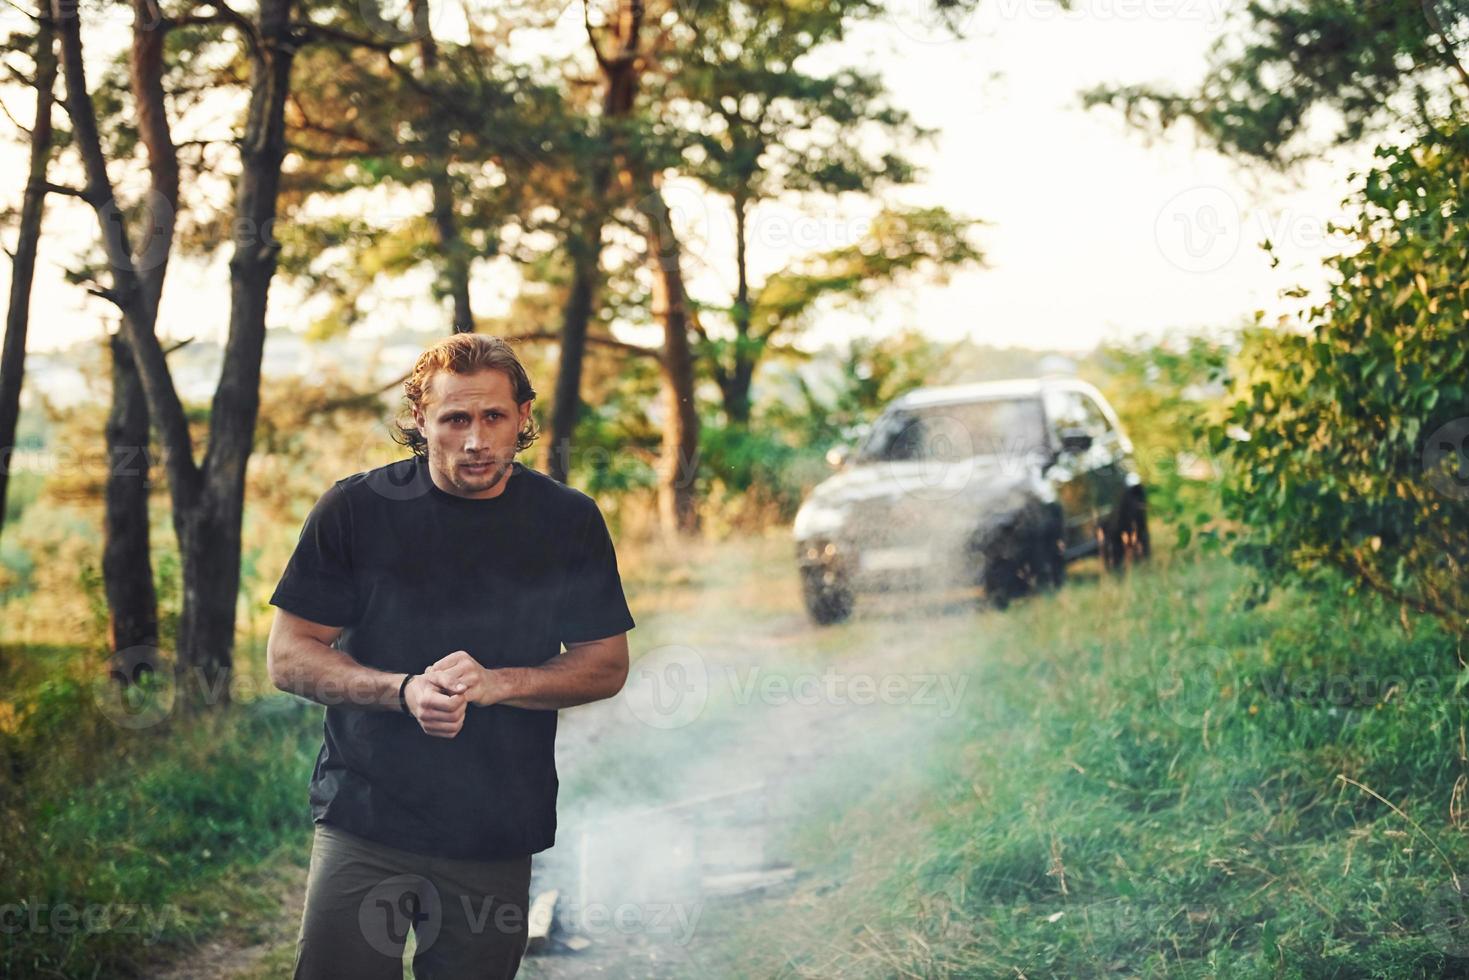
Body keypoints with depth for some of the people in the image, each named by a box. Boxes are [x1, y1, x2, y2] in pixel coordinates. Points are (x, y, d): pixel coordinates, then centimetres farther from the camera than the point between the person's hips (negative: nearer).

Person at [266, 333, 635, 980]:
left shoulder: (568, 521, 1)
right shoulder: (355, 509, -3)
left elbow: (607, 666, 4)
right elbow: (288, 658, -2)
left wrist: (495, 683, -15)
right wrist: (404, 691, -19)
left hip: (499, 839, 1)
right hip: (365, 823, -1)